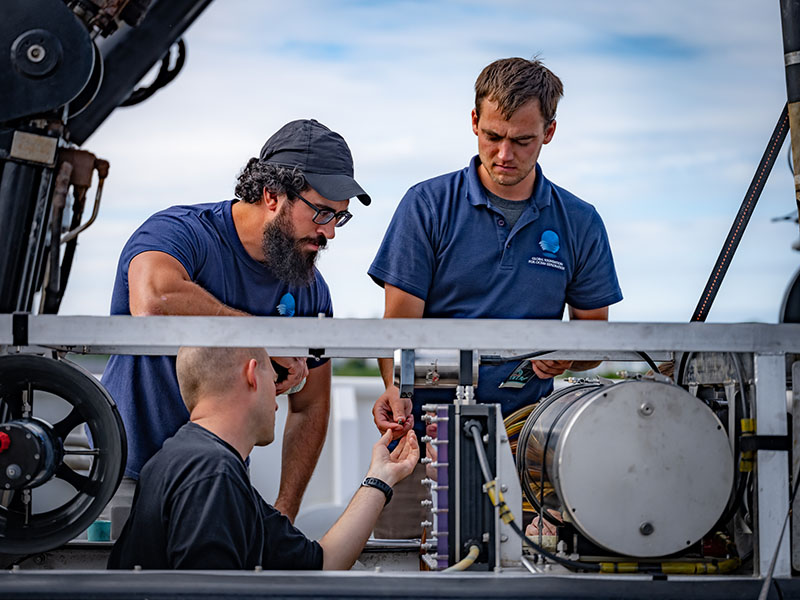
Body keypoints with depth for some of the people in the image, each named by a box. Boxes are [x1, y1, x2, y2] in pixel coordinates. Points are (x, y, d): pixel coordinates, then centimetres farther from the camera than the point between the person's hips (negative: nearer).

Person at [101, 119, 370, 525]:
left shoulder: (310, 290, 3)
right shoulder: (180, 232, -15)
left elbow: (310, 407, 13)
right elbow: (153, 301, -39)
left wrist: (283, 513, 4)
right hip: (132, 476, -5)